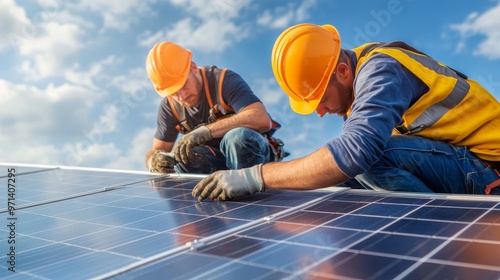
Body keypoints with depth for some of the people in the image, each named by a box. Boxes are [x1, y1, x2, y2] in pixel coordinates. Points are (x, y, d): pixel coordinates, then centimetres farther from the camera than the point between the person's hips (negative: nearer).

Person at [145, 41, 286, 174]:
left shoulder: (225, 80, -19)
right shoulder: (169, 106, -3)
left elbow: (262, 120, -35)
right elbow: (156, 150, 1)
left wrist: (206, 131, -42)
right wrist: (154, 161, -25)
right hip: (217, 163, 4)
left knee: (238, 136, -38)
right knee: (184, 156, -30)